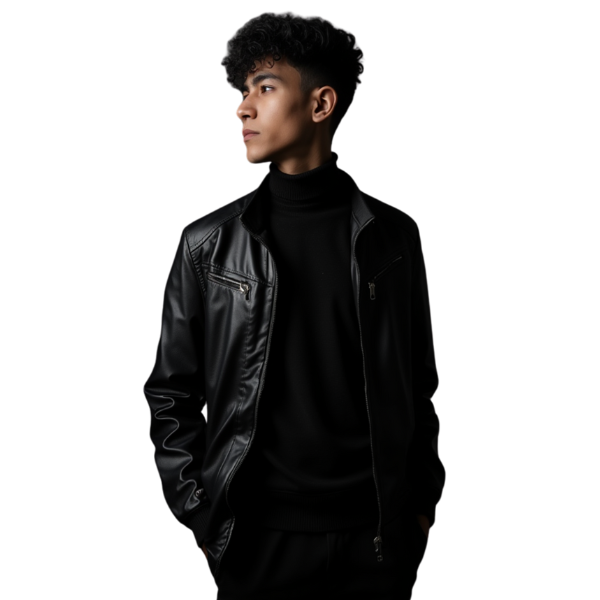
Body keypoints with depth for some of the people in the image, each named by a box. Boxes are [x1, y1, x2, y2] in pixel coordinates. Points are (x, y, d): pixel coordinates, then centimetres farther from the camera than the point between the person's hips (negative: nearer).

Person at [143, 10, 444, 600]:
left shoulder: (391, 236, 1)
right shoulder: (207, 244, -1)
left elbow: (418, 382, 7)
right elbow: (171, 392, 2)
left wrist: (423, 501, 4)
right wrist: (200, 517, -2)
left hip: (377, 530, 1)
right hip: (257, 531, 0)